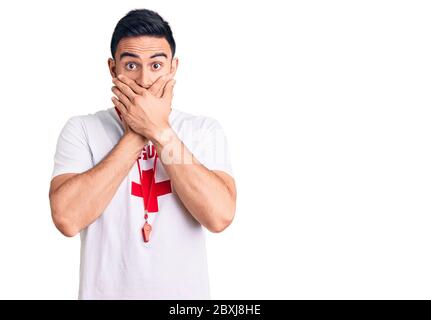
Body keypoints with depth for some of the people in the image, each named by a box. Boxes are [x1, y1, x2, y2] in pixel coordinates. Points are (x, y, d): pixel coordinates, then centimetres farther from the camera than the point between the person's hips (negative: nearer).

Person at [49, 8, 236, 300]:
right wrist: (136, 134, -20)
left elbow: (220, 215, -20)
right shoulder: (81, 130, -7)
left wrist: (159, 130, -21)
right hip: (105, 291, 0)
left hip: (186, 294, 1)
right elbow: (67, 219, -21)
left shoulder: (206, 130, -5)